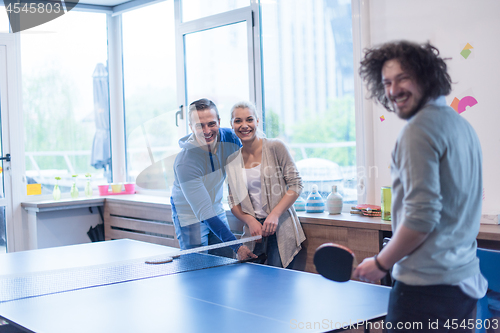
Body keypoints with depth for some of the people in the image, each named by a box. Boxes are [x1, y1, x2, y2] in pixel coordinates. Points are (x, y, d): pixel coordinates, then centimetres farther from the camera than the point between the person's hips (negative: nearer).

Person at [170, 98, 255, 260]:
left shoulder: (230, 138, -15)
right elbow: (204, 213, -32)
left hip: (217, 211, 5)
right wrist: (237, 246, -36)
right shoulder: (184, 162, -32)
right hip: (190, 218, -5)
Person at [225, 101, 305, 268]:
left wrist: (274, 215, -15)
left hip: (280, 228, -3)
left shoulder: (275, 147, -4)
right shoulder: (232, 160, 7)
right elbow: (233, 201, 11)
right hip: (253, 229, 3)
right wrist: (250, 221, -7)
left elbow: (296, 185, -6)